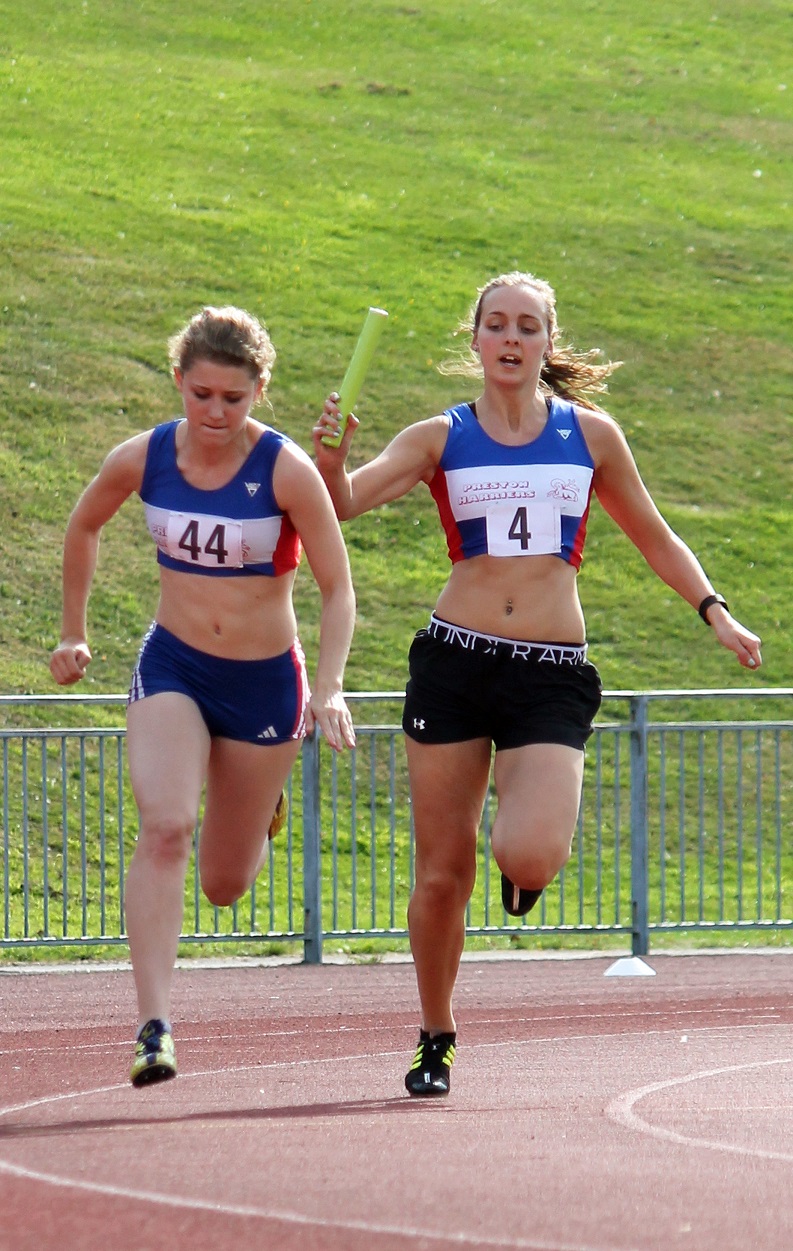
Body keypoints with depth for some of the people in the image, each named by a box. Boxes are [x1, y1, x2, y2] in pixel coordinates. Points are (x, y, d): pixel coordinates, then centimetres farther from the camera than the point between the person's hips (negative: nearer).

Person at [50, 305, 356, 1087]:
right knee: (164, 828, -24)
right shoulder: (142, 460, -8)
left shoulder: (286, 471, -17)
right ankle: (154, 1028, -27)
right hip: (172, 669, 1)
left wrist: (329, 689, -25)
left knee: (224, 883, 10)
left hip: (265, 681, -1)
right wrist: (73, 632, 18)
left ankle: (257, 803, 48)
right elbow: (83, 527, 14)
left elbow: (338, 589, -12)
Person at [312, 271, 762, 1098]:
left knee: (530, 856, -21)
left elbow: (654, 539, 20)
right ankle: (436, 1038, 21)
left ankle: (523, 853, 17)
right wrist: (330, 459, -30)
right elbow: (345, 501, -8)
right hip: (455, 659, 1)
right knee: (442, 869, 2)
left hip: (552, 675, 0)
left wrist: (713, 611, 8)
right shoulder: (441, 439, 5)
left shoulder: (590, 435, 8)